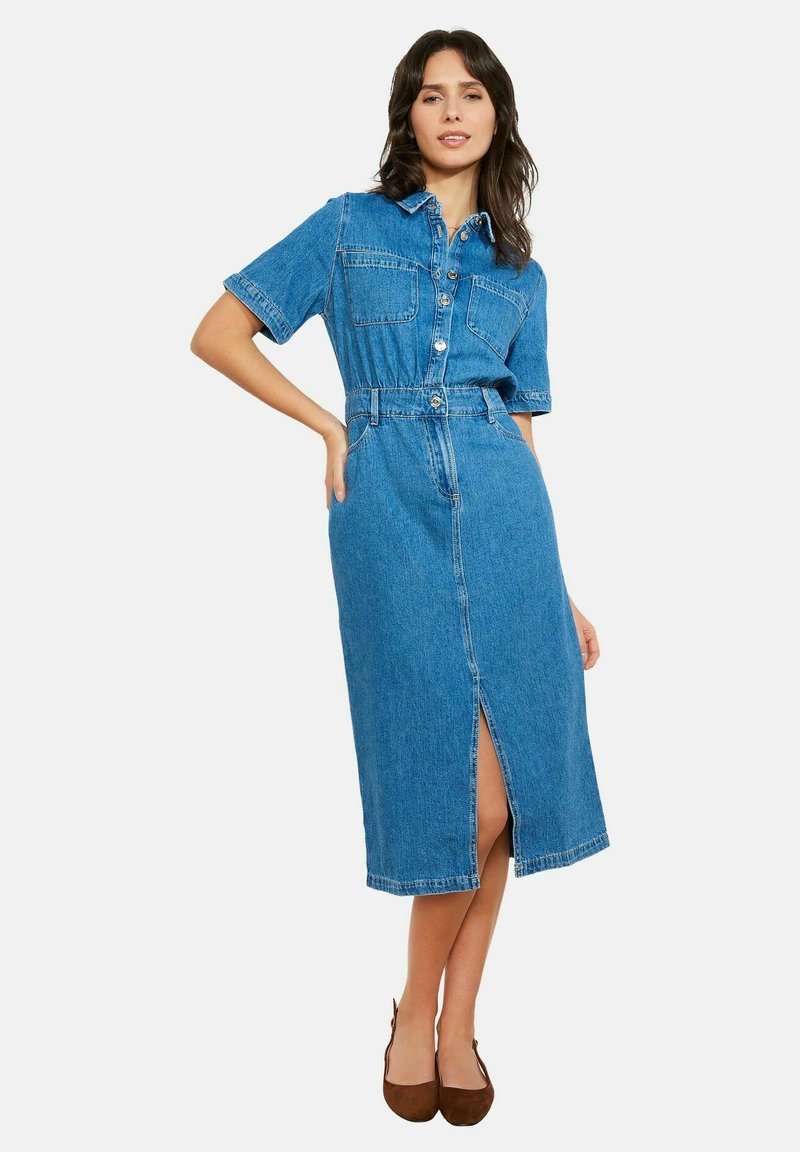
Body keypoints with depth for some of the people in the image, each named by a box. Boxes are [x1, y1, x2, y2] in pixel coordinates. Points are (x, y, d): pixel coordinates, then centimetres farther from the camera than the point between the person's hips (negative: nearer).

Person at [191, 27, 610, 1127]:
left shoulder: (520, 269, 18)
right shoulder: (348, 226, 10)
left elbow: (522, 427, 17)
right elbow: (217, 334, 8)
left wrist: (564, 590, 13)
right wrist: (335, 427, 3)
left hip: (503, 505, 3)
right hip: (390, 503, -3)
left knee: (510, 782, -1)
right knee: (470, 790, -8)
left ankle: (452, 1016, 17)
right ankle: (422, 1006, 15)